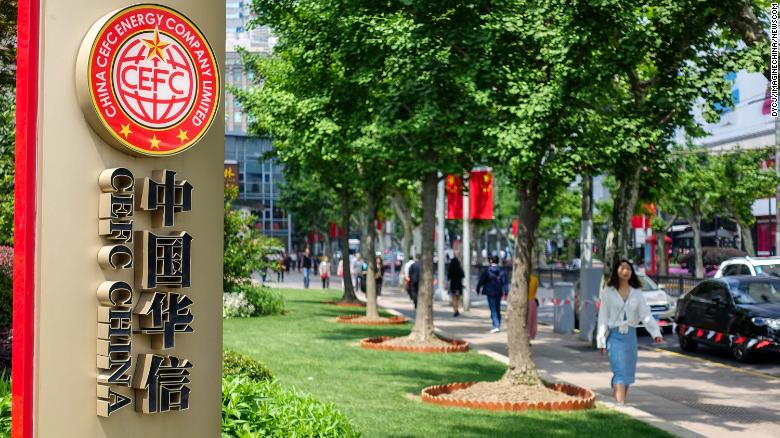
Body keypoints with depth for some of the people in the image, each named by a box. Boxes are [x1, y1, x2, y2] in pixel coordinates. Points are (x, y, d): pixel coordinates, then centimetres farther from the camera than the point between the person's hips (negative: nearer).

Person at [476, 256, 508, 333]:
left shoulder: (487, 270, -9)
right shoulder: (501, 271, 1)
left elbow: (481, 280, -4)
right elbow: (505, 282, -1)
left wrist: (478, 289, 8)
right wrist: (505, 292, 1)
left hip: (490, 293, -4)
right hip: (499, 293, 4)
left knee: (493, 310, -5)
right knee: (498, 309, 16)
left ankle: (496, 326, -16)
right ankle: (498, 325, 25)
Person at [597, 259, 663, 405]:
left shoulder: (637, 293, 7)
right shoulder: (608, 292, 0)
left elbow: (645, 314, -2)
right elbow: (603, 317, 0)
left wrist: (656, 333, -17)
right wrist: (601, 341, -3)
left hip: (630, 335, 4)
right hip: (615, 335, -4)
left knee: (628, 371, 10)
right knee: (620, 371, -14)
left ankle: (620, 400, 26)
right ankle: (621, 404, -20)